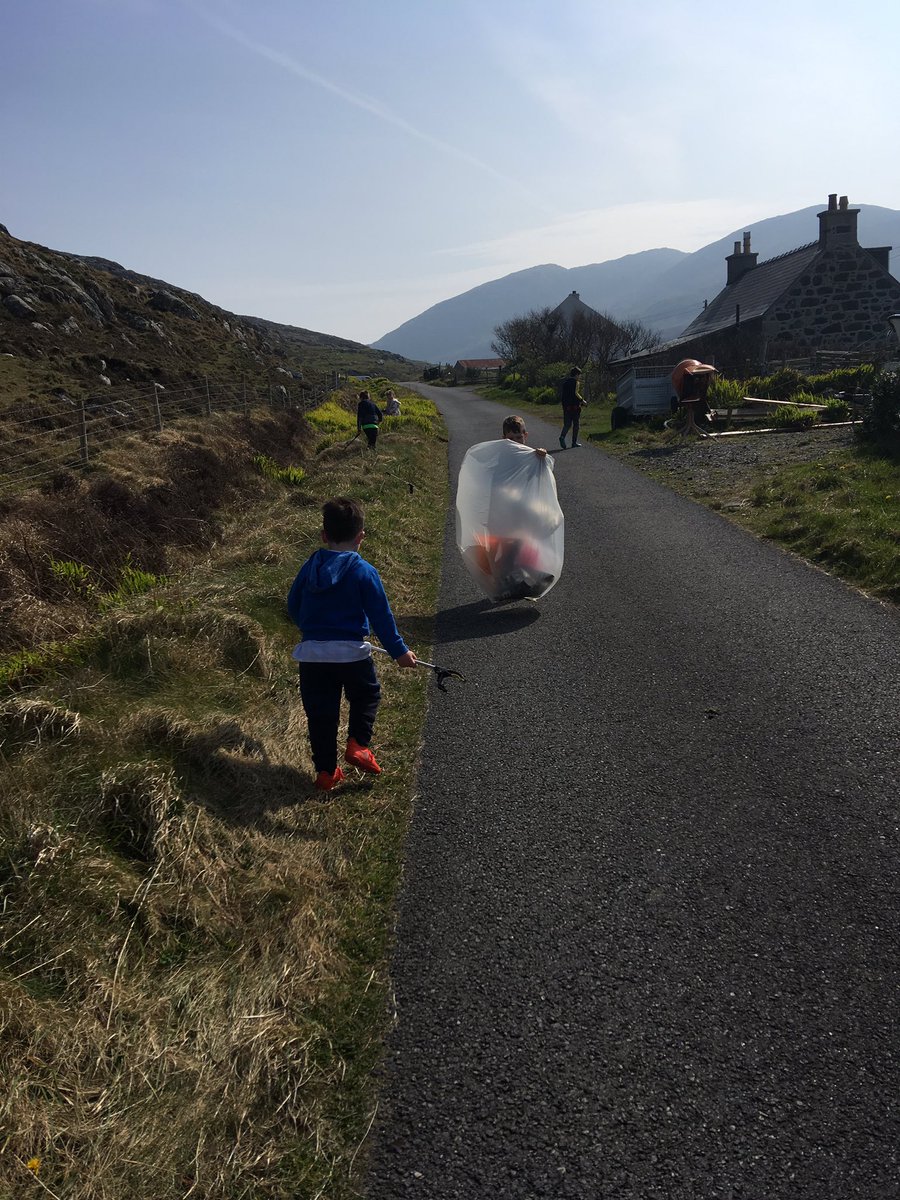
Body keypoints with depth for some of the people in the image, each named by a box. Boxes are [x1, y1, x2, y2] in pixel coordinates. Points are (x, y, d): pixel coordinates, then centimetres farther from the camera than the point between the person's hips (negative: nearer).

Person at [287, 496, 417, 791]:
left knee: (320, 711, 12)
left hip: (311, 653, 3)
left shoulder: (310, 567, 5)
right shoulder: (364, 572, -8)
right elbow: (381, 616, -7)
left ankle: (325, 771, 16)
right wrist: (399, 651, 2)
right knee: (367, 695, 22)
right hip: (351, 652, -3)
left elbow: (293, 606, 15)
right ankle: (358, 743, 4)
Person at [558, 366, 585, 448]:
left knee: (567, 424, 7)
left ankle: (562, 436, -20)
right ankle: (574, 442, 9)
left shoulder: (565, 382, 13)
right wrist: (582, 401, -3)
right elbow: (576, 393, -16)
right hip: (574, 405, -5)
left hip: (566, 406, 6)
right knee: (576, 424, 6)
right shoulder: (575, 382, -7)